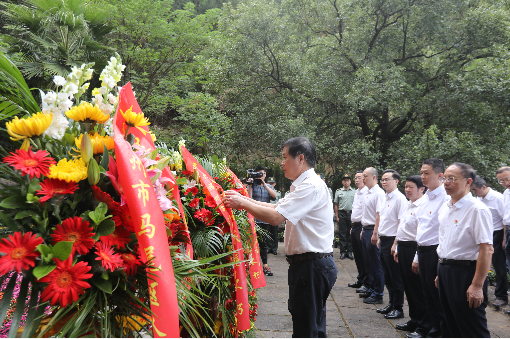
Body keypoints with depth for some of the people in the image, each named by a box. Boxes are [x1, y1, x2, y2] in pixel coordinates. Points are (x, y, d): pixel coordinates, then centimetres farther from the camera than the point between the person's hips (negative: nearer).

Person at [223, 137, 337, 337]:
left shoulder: (311, 186, -19)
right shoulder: (305, 184, 17)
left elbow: (275, 217, -25)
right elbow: (278, 207, 18)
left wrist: (243, 203, -12)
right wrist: (245, 200, 8)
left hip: (311, 266, -11)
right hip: (312, 264, 11)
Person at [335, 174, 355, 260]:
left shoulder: (354, 192, 8)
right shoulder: (338, 192, 9)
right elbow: (336, 205, 10)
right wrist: (336, 216, 3)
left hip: (351, 213, 0)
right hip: (342, 213, 0)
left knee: (350, 233, 3)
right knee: (342, 233, 2)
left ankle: (349, 252, 11)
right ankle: (343, 252, 8)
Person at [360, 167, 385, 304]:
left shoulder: (378, 193, -14)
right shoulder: (368, 193, 15)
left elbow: (379, 215, -21)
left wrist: (375, 233, -24)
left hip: (372, 231, -10)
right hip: (366, 230, 10)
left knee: (375, 264, -2)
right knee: (368, 263, 16)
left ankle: (378, 294, 5)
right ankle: (372, 289, 27)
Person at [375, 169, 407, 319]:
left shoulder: (400, 198, -14)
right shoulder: (385, 197, 13)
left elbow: (402, 223, -19)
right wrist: (378, 236, 18)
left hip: (392, 240, -9)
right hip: (383, 240, 9)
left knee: (396, 277, 1)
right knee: (387, 276, 17)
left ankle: (398, 308, 11)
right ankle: (391, 304, 29)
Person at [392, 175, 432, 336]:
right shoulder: (408, 205, 14)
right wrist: (398, 248, 21)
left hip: (413, 248, -9)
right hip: (403, 248, 10)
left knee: (418, 289, 0)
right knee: (408, 287, 17)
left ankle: (423, 327, 12)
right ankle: (414, 321, 31)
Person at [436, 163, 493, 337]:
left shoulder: (477, 210, -16)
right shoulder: (444, 208, 10)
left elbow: (486, 249, -21)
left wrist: (477, 285, -22)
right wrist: (441, 273, 18)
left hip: (465, 272, -8)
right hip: (444, 270, 8)